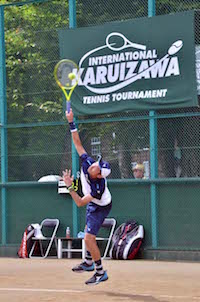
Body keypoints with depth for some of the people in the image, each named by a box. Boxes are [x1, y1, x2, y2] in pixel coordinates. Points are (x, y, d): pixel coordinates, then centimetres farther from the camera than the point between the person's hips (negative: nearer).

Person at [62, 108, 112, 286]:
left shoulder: (98, 187, -41)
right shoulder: (87, 162, -27)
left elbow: (80, 203, -37)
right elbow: (77, 143, -18)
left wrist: (69, 186, -45)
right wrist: (71, 122, -26)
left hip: (101, 208, -8)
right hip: (93, 204, 8)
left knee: (88, 238, -14)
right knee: (89, 233, 22)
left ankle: (101, 273, -4)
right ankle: (89, 262, 41)